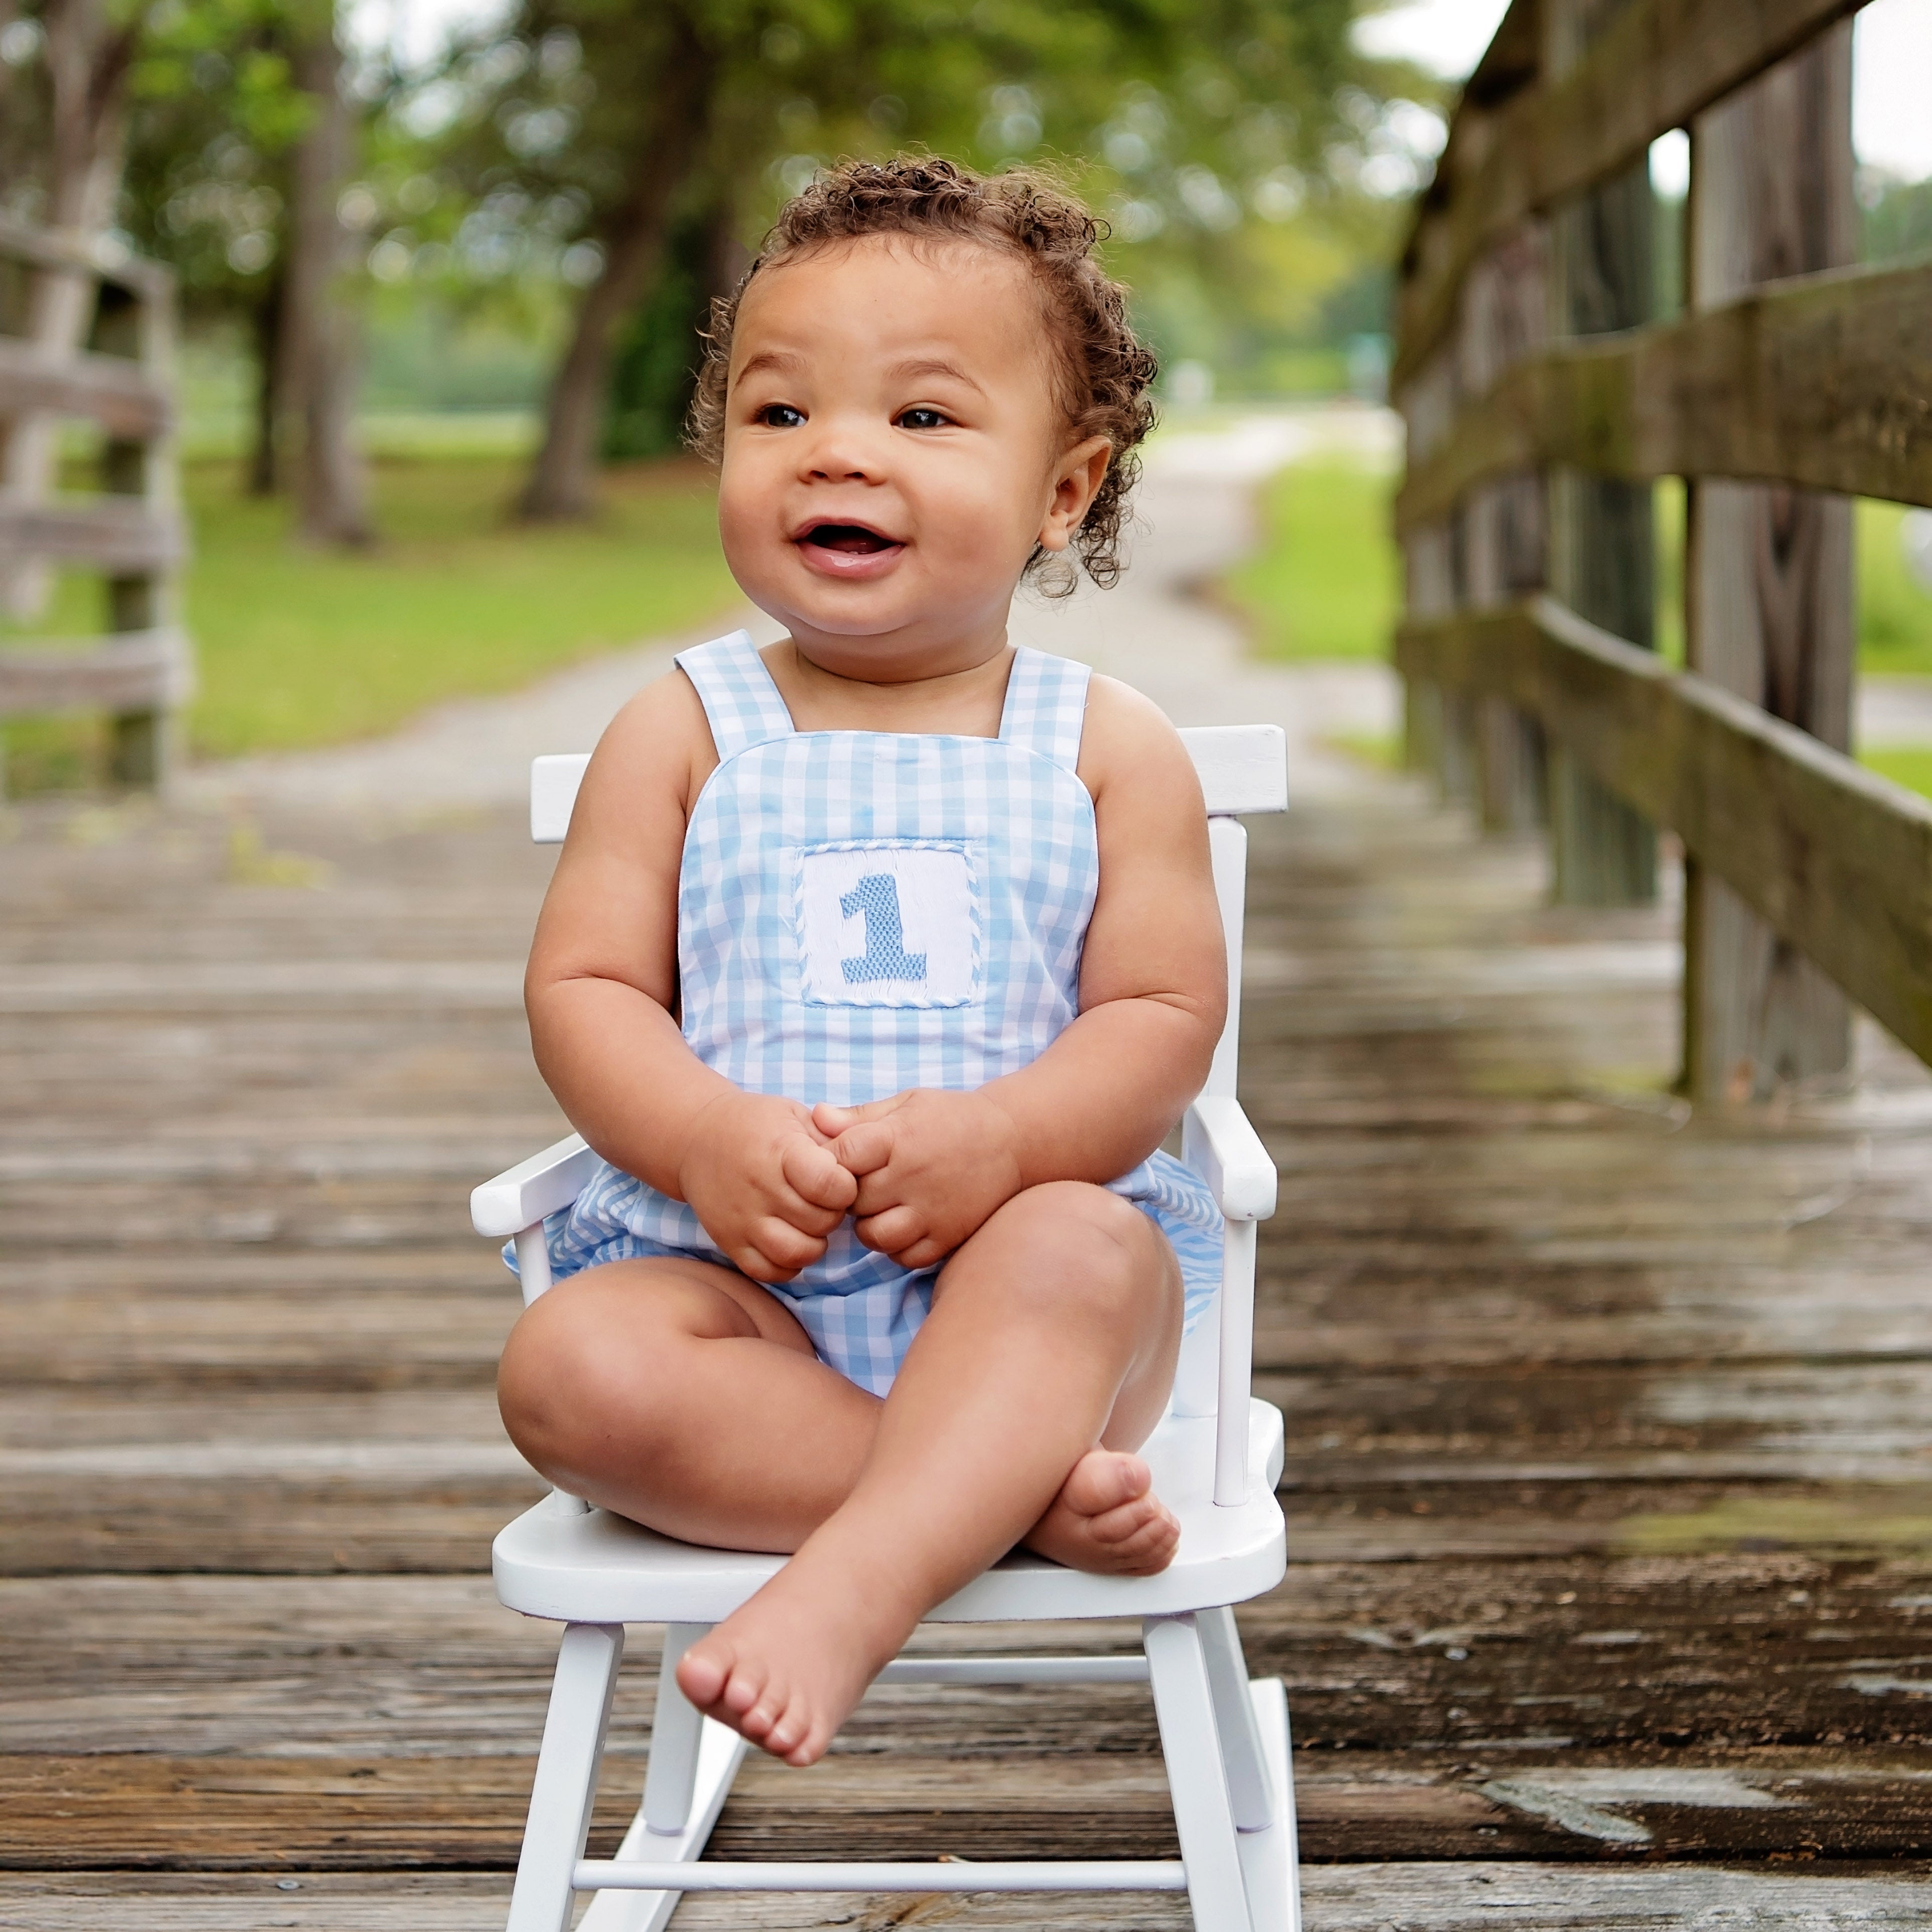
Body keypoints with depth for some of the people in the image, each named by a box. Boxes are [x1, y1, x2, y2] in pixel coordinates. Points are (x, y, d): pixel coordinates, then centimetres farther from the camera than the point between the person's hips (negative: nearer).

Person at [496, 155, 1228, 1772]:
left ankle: (849, 1590, -44)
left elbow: (1165, 1014, -2)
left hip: (1005, 1262, -1)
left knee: (1086, 1248, -35)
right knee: (572, 1368, -29)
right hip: (732, 1271, 1)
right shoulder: (680, 734, 7)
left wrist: (995, 1140, -22)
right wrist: (708, 1141, -20)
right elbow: (583, 990, 1)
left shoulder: (1108, 748, 5)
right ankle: (1012, 1490, -29)